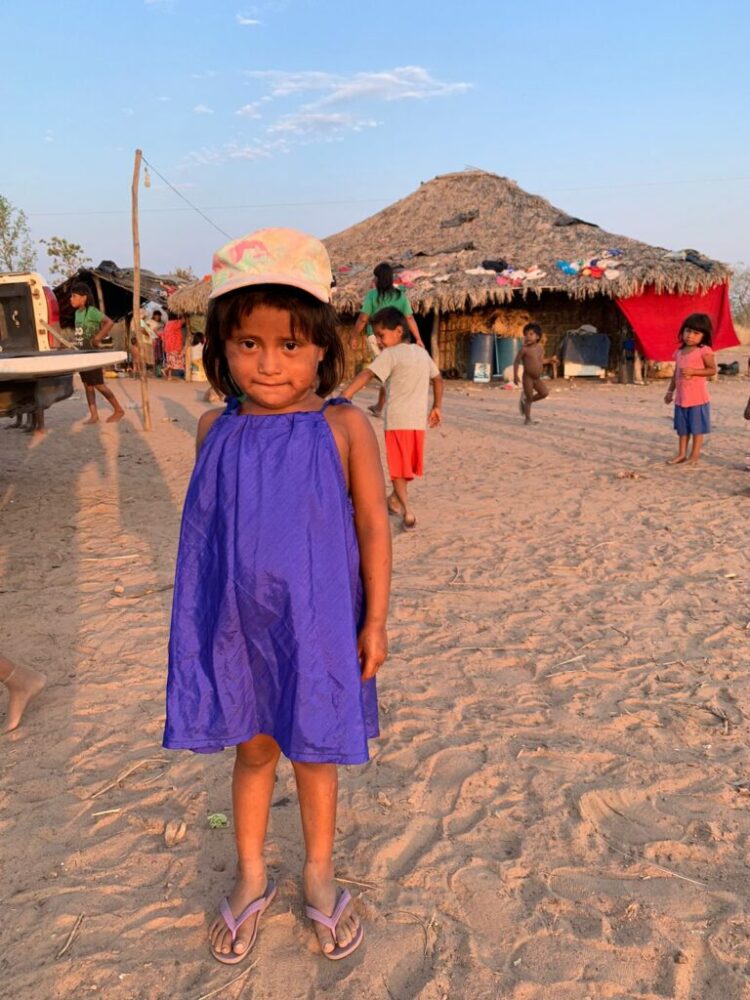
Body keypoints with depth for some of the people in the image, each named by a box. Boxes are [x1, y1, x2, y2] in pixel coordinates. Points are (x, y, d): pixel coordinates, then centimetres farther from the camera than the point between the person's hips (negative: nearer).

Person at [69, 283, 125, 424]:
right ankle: (94, 415, 9)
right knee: (87, 385, 6)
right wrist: (77, 345, 6)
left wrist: (98, 338, -23)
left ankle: (118, 410, 7)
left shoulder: (92, 311, -15)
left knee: (98, 385, -5)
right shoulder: (77, 312, 11)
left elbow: (109, 322, -26)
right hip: (82, 354, 9)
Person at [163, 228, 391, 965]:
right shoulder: (216, 431, -4)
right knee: (252, 750, 19)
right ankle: (250, 879, 42)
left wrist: (374, 620, -7)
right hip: (235, 625, 2)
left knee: (313, 753, 16)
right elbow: (205, 532, 4)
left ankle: (319, 876, 42)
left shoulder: (342, 427, -13)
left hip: (315, 624, -2)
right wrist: (201, 620, 9)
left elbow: (373, 525, -8)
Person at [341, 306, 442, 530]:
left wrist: (343, 397, -28)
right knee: (407, 465, 20)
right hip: (419, 419, 6)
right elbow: (438, 380, 23)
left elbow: (366, 375, -19)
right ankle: (394, 500, 37)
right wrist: (436, 407, 31)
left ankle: (407, 509, -11)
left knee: (398, 467, 1)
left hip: (397, 418, -6)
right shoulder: (422, 352, 15)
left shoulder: (390, 354, -7)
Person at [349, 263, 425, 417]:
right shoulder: (400, 295, 4)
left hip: (376, 337, -4)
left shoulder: (372, 295, -5)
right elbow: (410, 319, 2)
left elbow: (363, 318, -7)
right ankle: (379, 407, 28)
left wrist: (354, 337, 4)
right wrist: (418, 339, 7)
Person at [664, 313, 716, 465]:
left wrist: (693, 371, -22)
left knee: (697, 426, 2)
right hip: (681, 396, 6)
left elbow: (712, 370, -12)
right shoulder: (679, 352, 11)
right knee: (682, 427, 12)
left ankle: (694, 455, 9)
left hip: (697, 397, -6)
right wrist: (670, 391, 15)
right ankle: (681, 454, 20)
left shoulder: (704, 351, -9)